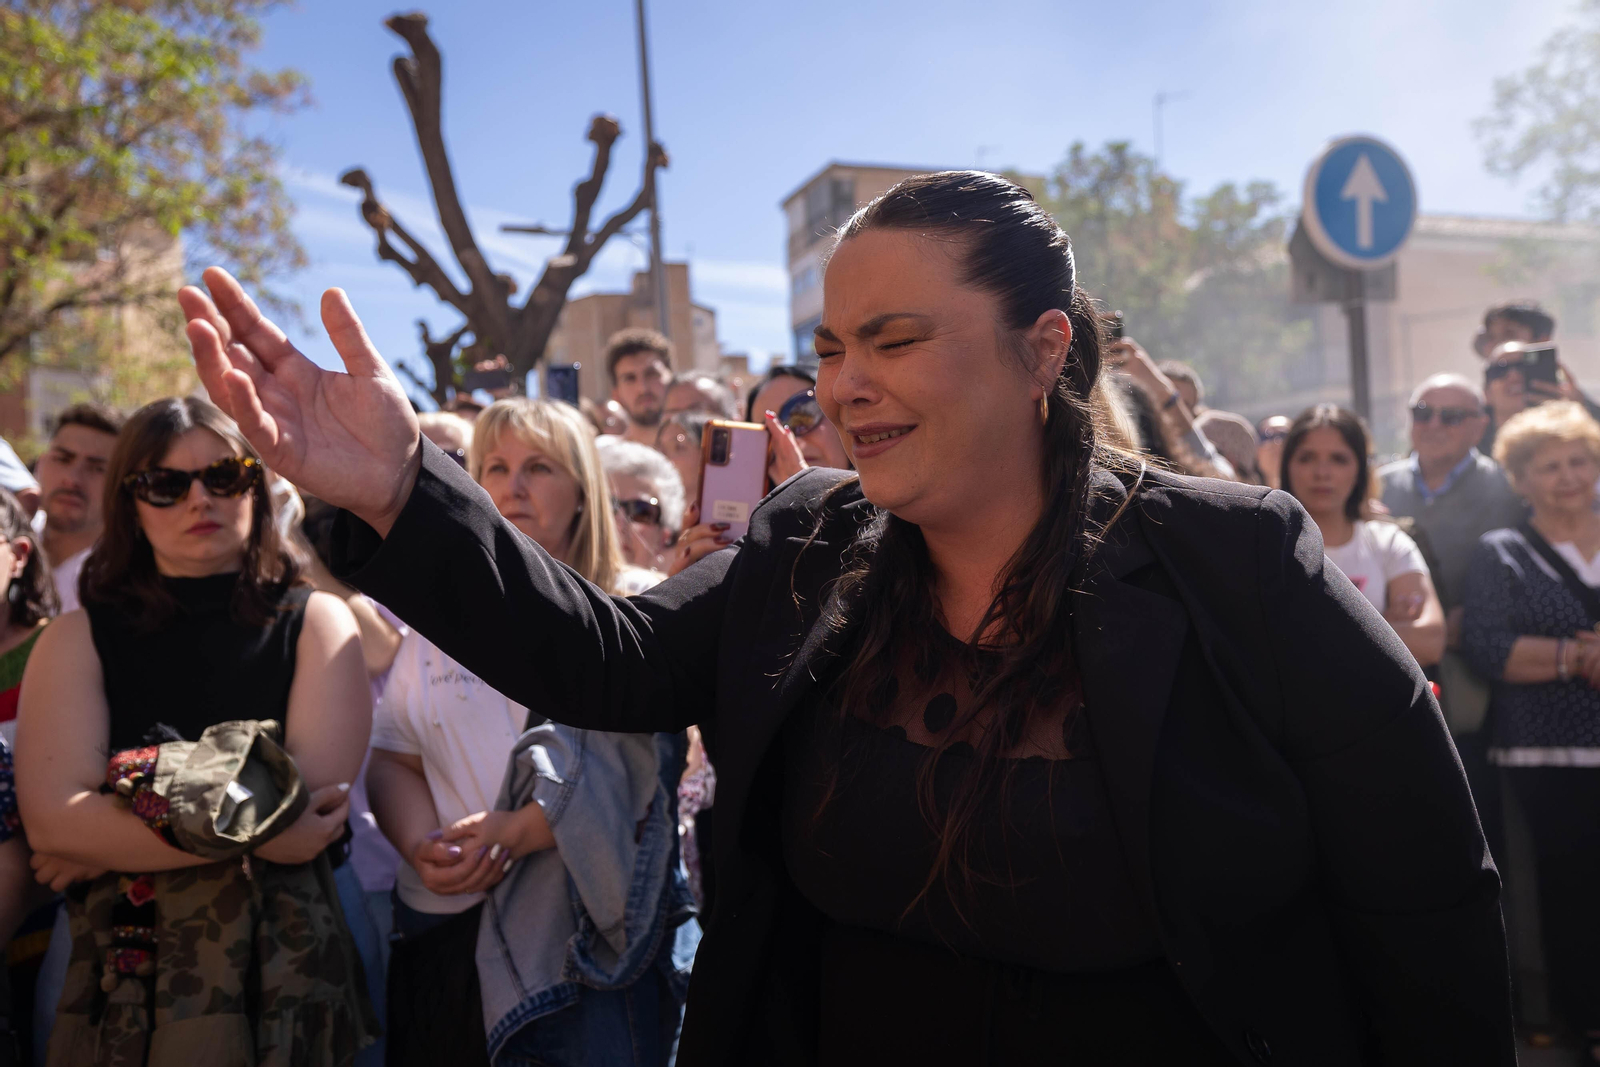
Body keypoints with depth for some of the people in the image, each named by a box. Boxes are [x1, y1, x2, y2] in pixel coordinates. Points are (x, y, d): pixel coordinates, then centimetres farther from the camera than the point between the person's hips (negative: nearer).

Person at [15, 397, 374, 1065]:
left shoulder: (316, 621, -2)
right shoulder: (78, 639, 0)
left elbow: (313, 801, -13)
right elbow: (51, 820, -12)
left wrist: (110, 841, -12)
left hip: (285, 965, 0)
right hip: (120, 966, 0)